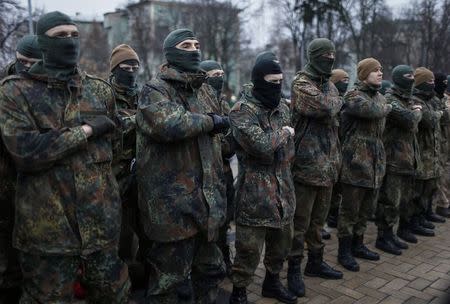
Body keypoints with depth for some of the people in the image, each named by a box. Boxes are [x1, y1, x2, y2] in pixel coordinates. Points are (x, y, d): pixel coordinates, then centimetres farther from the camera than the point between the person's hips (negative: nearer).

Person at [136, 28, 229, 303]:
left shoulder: (205, 92, 14)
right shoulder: (155, 90, -10)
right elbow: (169, 125, -31)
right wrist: (210, 121, -16)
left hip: (207, 200, 7)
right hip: (172, 203, -7)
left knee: (210, 270, 22)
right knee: (168, 276, 6)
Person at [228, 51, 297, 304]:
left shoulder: (283, 108, 10)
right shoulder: (242, 110, -14)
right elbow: (261, 145, -28)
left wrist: (283, 174, 12)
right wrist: (283, 133, -11)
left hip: (283, 190, 7)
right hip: (255, 193, -7)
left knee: (281, 243, 20)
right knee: (249, 249, 2)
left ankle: (272, 281, 41)